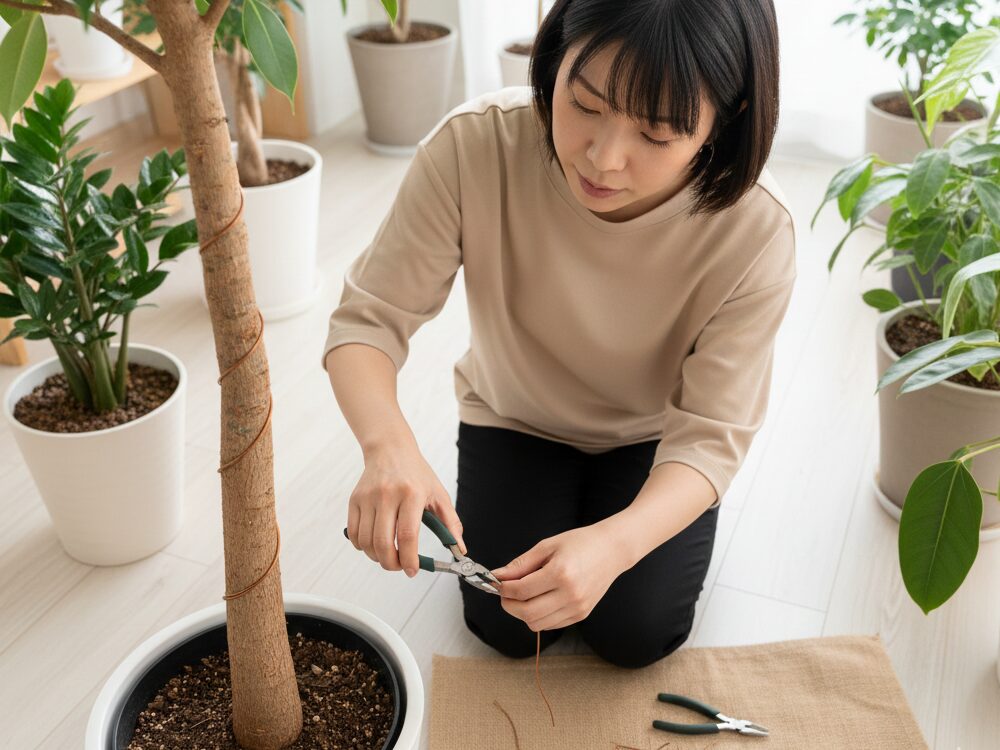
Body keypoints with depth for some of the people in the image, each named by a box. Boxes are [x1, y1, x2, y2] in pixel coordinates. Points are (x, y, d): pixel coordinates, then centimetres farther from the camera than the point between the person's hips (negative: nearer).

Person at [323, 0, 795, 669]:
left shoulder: (756, 229, -33)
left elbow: (709, 436, -28)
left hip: (651, 438, 0)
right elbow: (369, 319, -25)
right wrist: (389, 444, -47)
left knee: (636, 633, -7)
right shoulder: (475, 145, -33)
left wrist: (614, 542, -48)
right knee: (506, 625, -6)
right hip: (516, 417, 1)